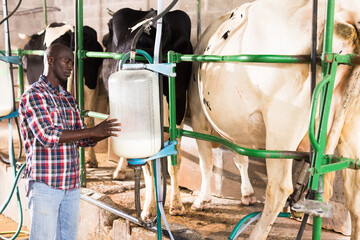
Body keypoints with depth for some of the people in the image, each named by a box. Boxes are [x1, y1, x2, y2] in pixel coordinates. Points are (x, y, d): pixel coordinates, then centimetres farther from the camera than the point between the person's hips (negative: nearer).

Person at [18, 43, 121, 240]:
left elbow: (82, 140, 15)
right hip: (44, 184, -7)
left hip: (72, 186, 7)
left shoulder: (69, 99, 15)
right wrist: (93, 131, -22)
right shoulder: (33, 95, -9)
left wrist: (107, 133, -4)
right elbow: (48, 136, -21)